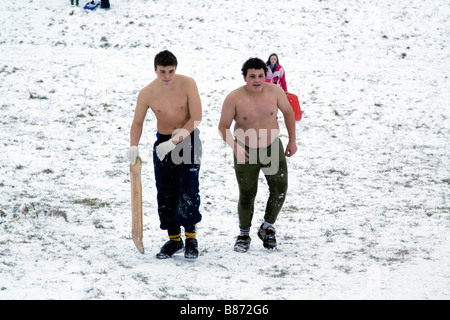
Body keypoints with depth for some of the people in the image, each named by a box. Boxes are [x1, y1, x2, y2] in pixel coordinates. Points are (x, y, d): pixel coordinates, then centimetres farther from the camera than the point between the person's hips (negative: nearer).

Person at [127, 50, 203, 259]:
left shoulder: (187, 84, -15)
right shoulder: (147, 93, -9)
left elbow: (196, 118, -16)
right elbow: (137, 122, 3)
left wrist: (174, 141, -23)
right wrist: (133, 147, -14)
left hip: (188, 141, -2)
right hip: (163, 143, 3)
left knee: (188, 191, -11)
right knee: (165, 193, 2)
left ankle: (190, 237, 3)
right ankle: (174, 239, 15)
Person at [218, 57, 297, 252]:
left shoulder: (275, 92, -10)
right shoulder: (234, 98, -17)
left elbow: (287, 112, 8)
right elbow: (223, 127, -11)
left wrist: (292, 140, 8)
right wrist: (235, 146, -29)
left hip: (272, 148, 2)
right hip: (245, 152, -2)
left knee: (279, 189, -2)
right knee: (247, 195, 3)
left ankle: (268, 228, 19)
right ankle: (244, 235, 22)